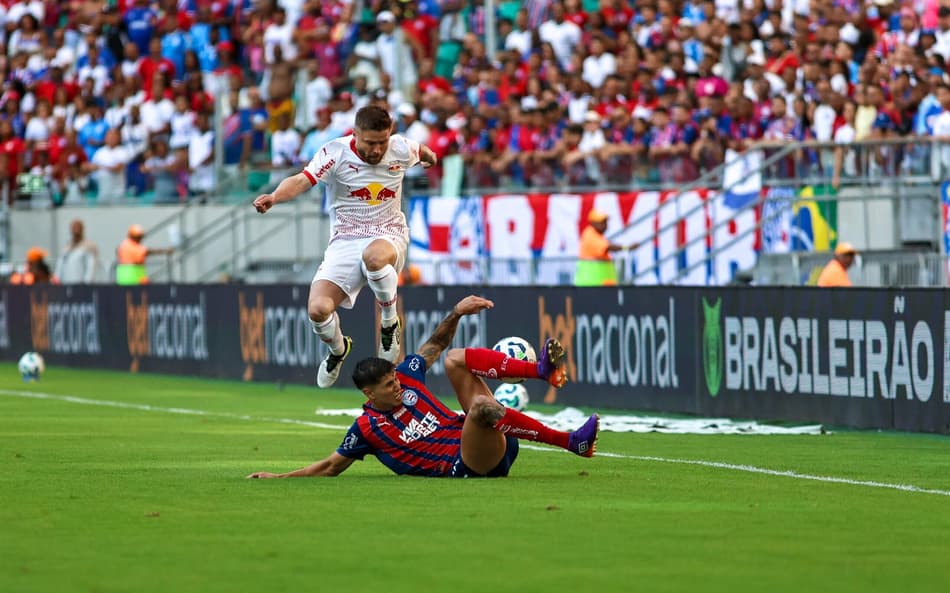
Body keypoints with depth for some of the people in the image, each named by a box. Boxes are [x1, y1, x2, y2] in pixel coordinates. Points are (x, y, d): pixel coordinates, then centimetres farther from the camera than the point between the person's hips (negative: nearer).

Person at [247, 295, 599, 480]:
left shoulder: (406, 378, 13)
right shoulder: (366, 428, -2)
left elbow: (435, 344, 23)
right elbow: (331, 467, 5)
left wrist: (457, 313, 8)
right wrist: (279, 478, -2)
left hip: (493, 446, 8)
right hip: (464, 465, -8)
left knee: (455, 358, 3)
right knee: (482, 406, -39)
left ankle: (542, 369, -16)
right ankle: (572, 442, -35)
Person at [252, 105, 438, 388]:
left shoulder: (401, 149, -5)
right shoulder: (336, 152, -13)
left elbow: (423, 152, 21)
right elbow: (302, 180, -27)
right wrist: (274, 197, -46)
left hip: (389, 235, 0)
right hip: (346, 240, 0)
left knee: (374, 256, -40)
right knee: (318, 309, -18)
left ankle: (390, 323, -12)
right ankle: (338, 349, 19)